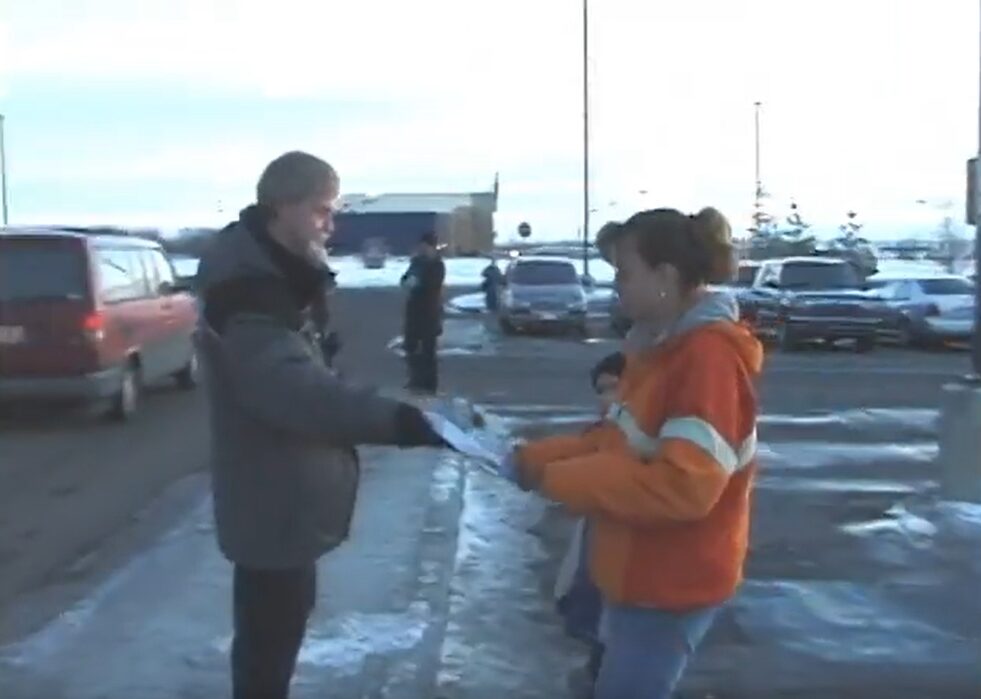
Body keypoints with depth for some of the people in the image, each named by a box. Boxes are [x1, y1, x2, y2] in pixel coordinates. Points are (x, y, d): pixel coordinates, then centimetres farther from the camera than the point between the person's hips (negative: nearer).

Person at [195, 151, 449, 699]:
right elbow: (290, 385, -39)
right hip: (273, 501, -10)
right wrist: (397, 421, -47)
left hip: (284, 494, 10)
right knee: (270, 634, -1)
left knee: (280, 624, 24)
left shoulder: (275, 275, 12)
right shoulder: (246, 285, -22)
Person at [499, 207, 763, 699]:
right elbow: (617, 442, 15)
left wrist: (556, 477, -25)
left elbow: (682, 486, -31)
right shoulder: (666, 345, 8)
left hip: (670, 586, -10)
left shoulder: (710, 357, -23)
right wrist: (538, 457, 1)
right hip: (640, 574, 10)